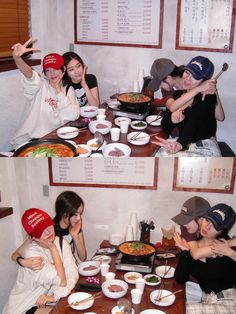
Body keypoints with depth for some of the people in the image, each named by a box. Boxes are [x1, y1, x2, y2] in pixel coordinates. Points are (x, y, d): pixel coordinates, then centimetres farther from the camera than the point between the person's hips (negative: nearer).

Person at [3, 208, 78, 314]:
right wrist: (53, 249, -23)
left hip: (49, 300, 6)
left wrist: (55, 296, -28)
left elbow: (72, 275, -14)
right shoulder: (31, 253, -24)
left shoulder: (61, 243, -6)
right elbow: (61, 281, -24)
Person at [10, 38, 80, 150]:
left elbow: (73, 116, -9)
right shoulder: (40, 85, -3)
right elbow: (29, 74, -26)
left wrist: (58, 91, -9)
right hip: (29, 140, -2)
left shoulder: (69, 90, 5)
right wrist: (17, 57, -46)